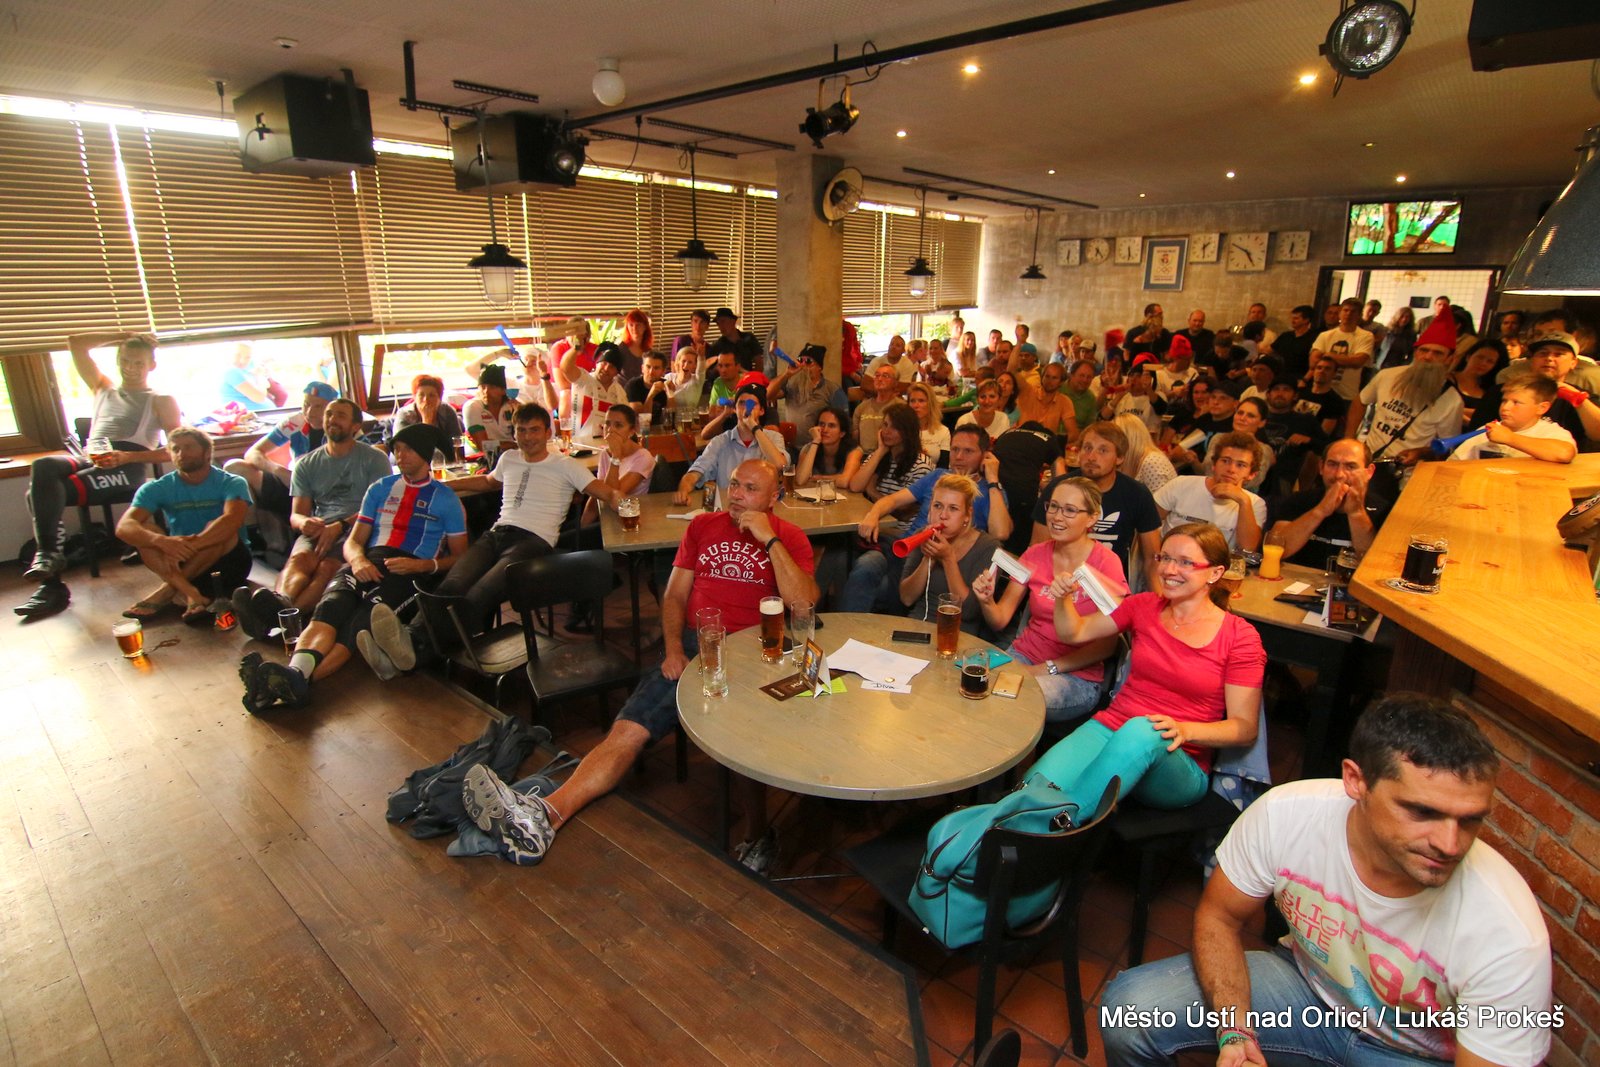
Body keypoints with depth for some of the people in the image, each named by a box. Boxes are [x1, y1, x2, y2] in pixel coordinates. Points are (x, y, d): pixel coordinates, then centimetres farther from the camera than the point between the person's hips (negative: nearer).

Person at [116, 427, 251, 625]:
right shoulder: (158, 488, 1)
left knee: (219, 530, -30)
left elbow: (232, 520, -29)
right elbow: (123, 527, -16)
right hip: (183, 564, 3)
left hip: (227, 562, -3)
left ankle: (166, 591, -25)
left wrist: (190, 545, -41)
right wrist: (163, 541, -37)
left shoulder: (231, 483, -8)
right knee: (144, 530, -20)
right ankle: (191, 595, -38)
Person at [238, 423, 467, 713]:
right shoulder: (380, 488, 27)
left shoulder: (446, 499, 16)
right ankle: (295, 676, -56)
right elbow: (353, 540, 20)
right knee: (331, 605, -31)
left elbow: (459, 556, 10)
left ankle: (297, 679, -54)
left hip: (411, 570, -3)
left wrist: (423, 565, -10)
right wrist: (358, 559, -5)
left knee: (360, 622, -32)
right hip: (369, 562, 3)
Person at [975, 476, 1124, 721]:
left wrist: (1048, 669, -15)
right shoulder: (1035, 555, 4)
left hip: (1078, 676, -4)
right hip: (1023, 655, 4)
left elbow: (1106, 644, -10)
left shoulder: (1106, 563, -8)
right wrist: (987, 601, -21)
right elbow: (1000, 620, 0)